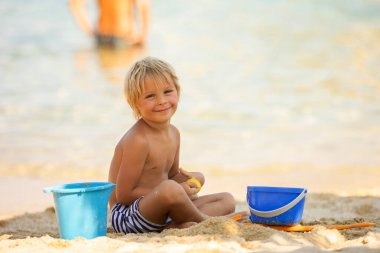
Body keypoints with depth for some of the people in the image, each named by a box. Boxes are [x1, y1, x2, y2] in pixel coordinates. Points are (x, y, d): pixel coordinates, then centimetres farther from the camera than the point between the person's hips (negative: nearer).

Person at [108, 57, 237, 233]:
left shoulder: (173, 133, 8)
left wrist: (191, 178, -5)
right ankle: (204, 220, -10)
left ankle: (177, 225, -19)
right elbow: (123, 195, -20)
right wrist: (178, 191, -18)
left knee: (227, 200, 9)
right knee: (170, 189, -39)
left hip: (160, 213, 10)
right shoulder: (137, 140, -20)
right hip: (126, 216, -10)